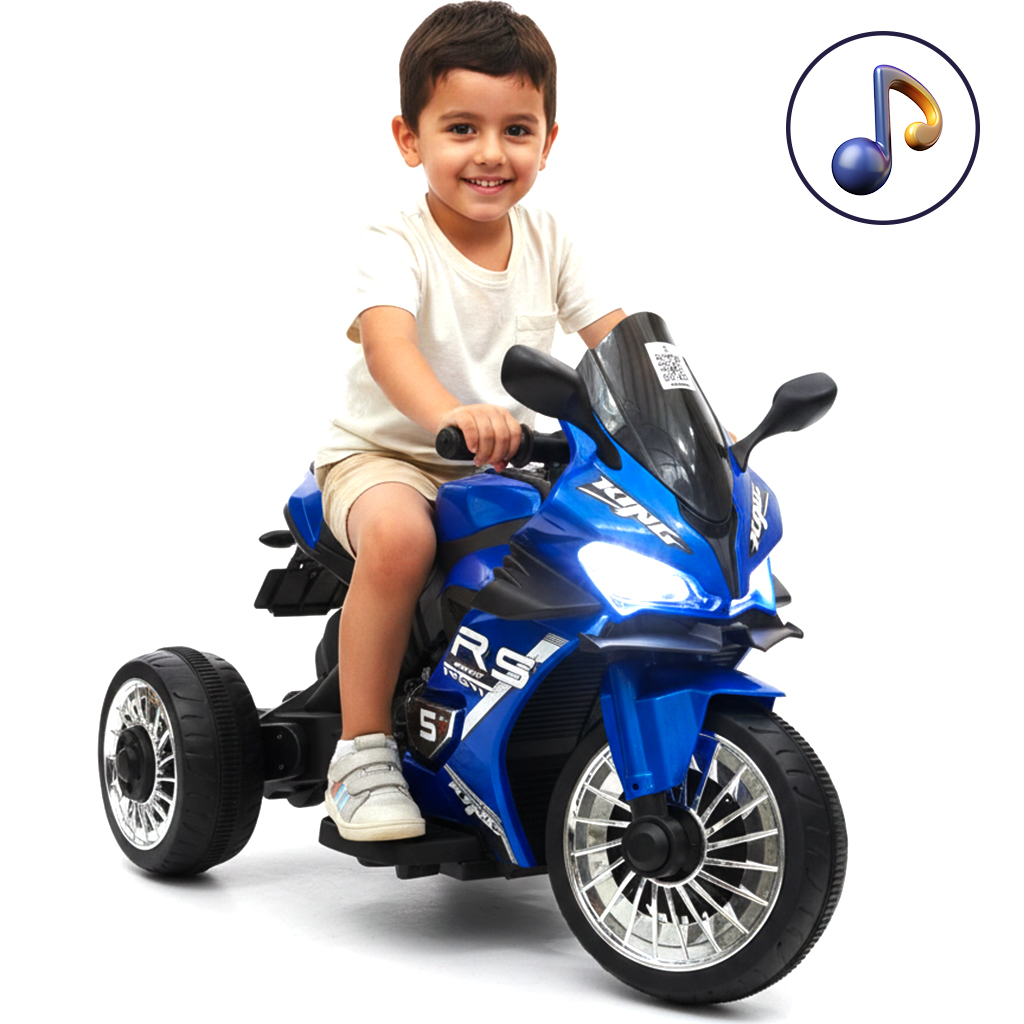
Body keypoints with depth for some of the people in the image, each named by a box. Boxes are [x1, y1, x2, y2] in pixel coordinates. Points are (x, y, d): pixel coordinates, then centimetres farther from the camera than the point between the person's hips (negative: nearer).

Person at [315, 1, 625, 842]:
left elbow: (616, 338, 2)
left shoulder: (546, 241, 2)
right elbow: (386, 342, -36)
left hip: (503, 466, 5)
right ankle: (362, 749, -21)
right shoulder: (396, 247, -17)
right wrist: (448, 415, -57)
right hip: (384, 454, -5)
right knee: (400, 535, -38)